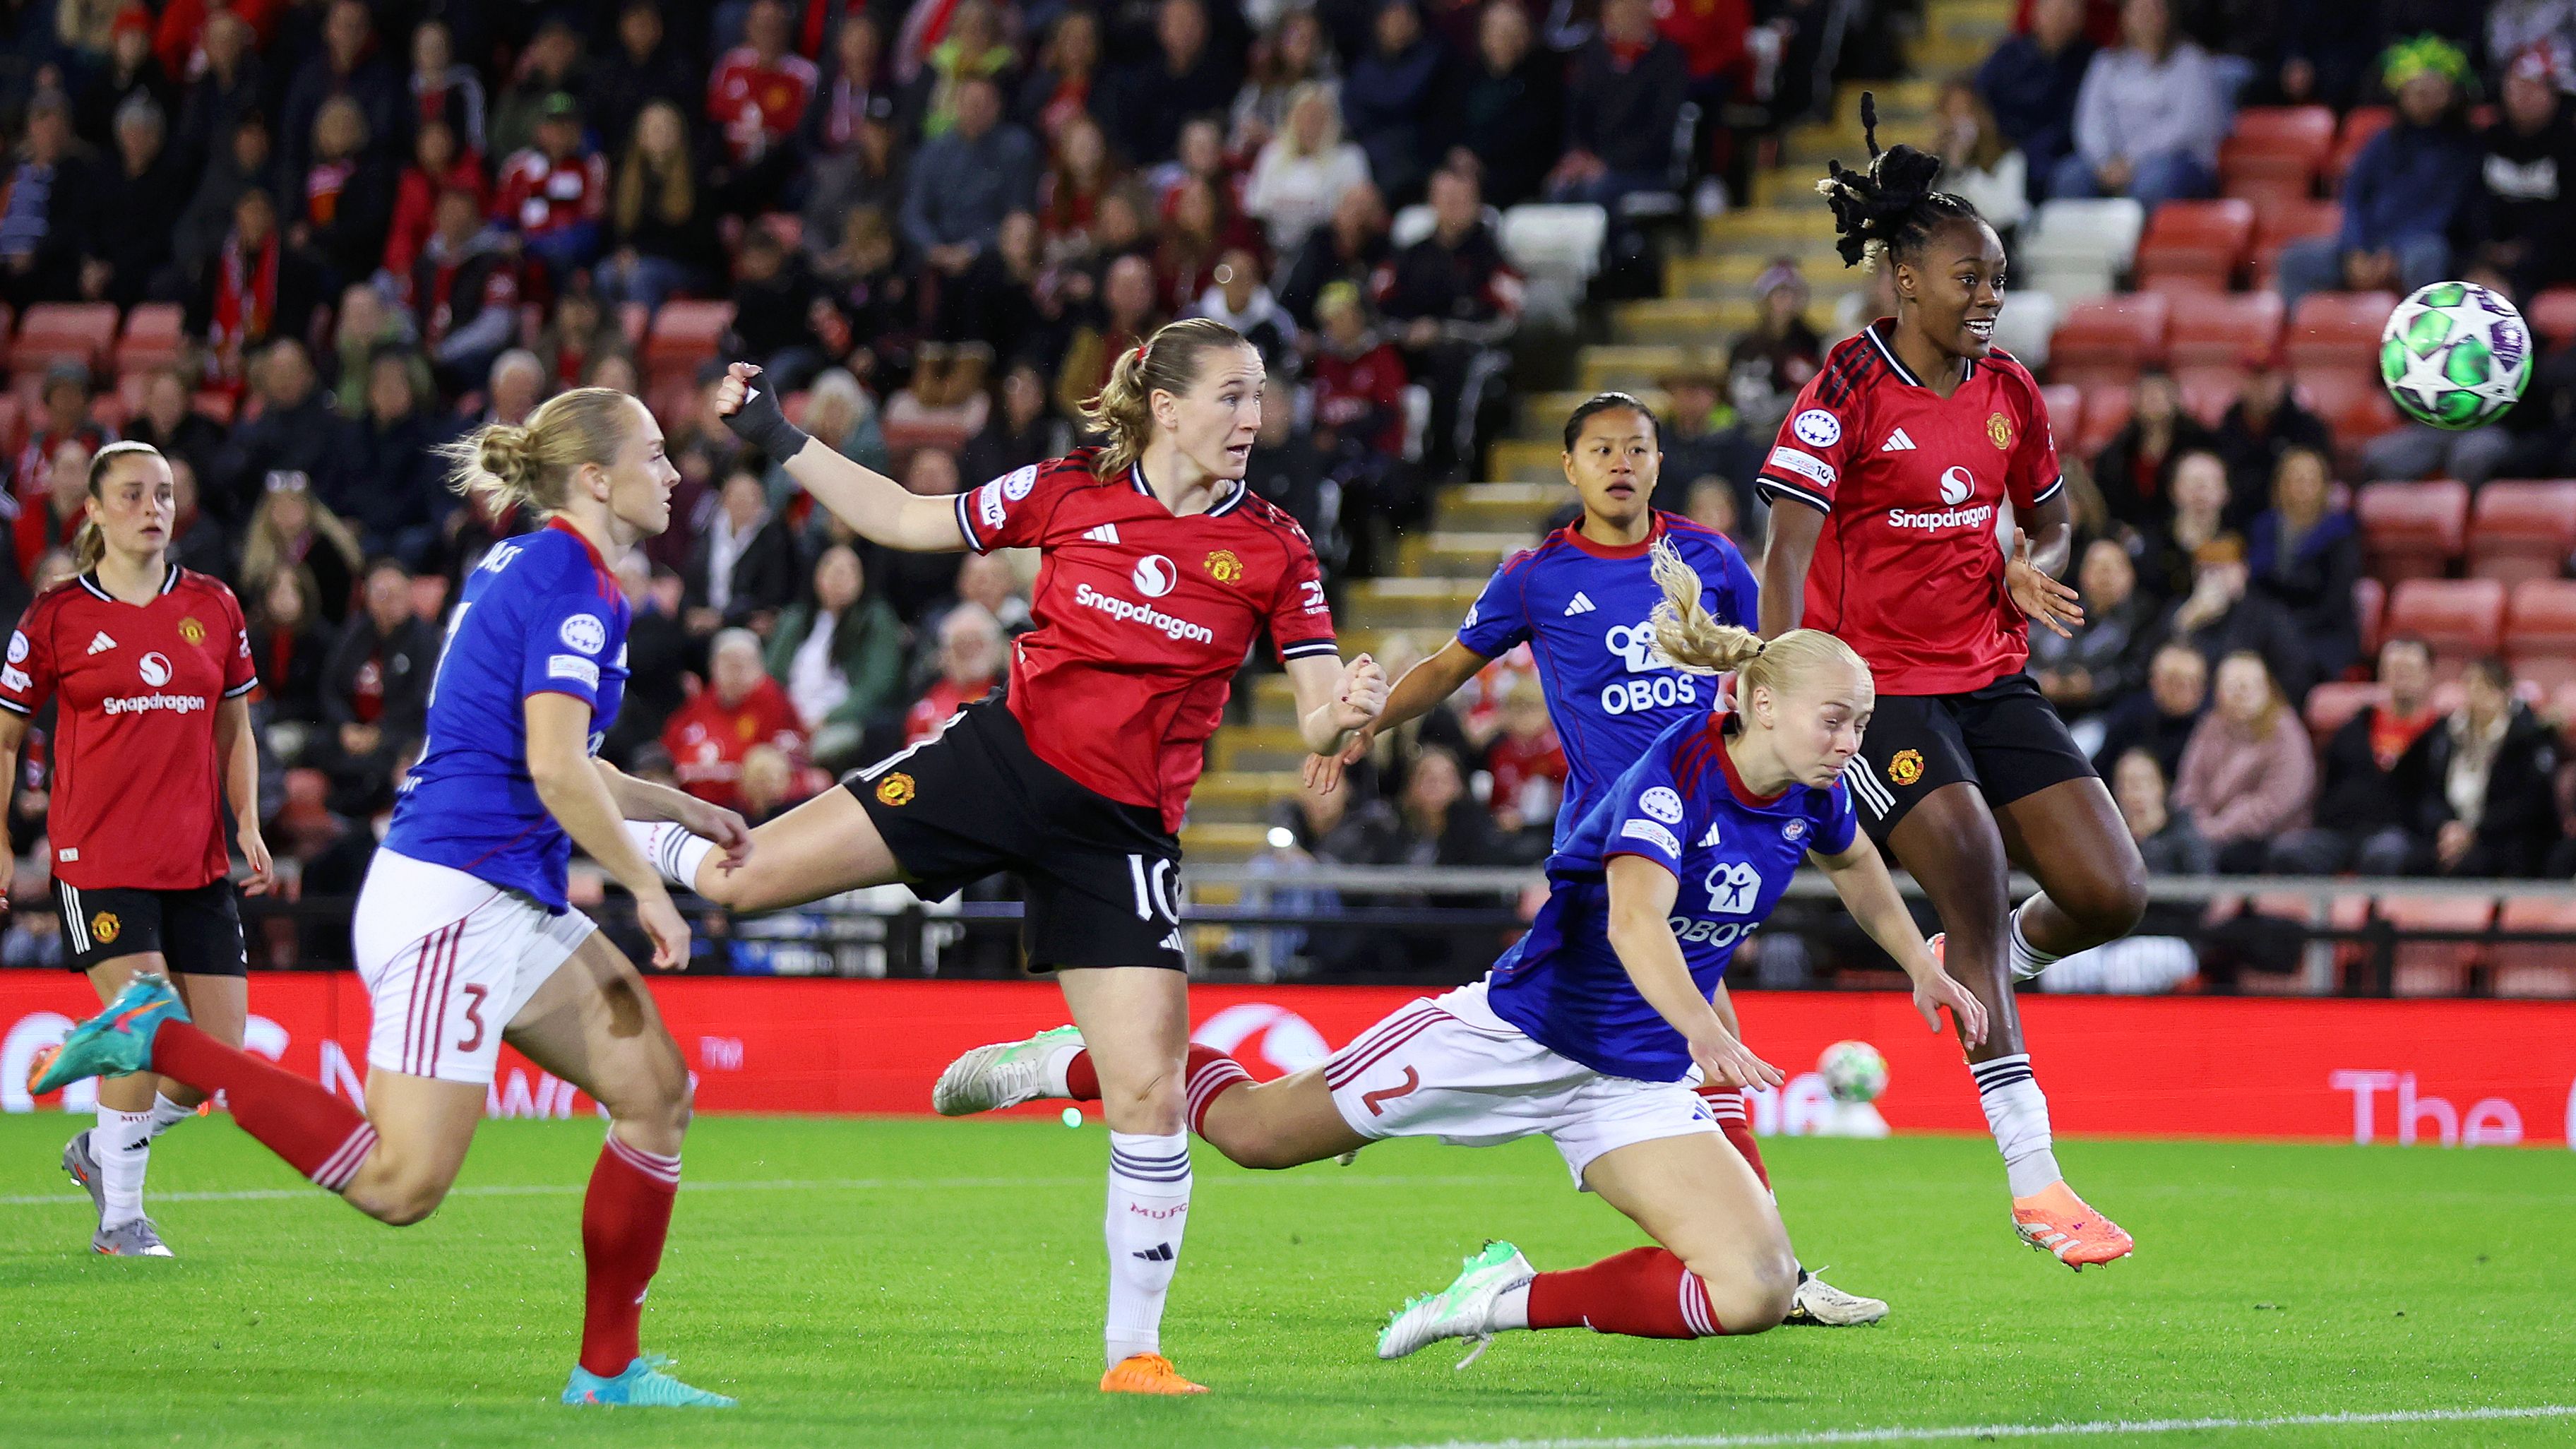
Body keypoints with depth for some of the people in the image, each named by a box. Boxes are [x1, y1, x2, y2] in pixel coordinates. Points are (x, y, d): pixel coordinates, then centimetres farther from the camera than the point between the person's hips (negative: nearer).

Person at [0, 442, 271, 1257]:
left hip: (198, 865, 4)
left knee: (218, 1053, -1)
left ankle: (102, 1149, 26)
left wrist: (248, 826, 5)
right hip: (97, 857, -4)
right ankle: (120, 1218, -5)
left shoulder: (214, 608, 8)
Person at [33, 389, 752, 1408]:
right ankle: (160, 1039, -7)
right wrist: (645, 887, -11)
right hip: (451, 899, -10)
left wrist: (682, 812, 26)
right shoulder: (570, 582, -13)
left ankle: (609, 1372, 10)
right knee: (402, 1183, -15)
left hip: (509, 904, 10)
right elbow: (555, 771, -21)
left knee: (656, 1090, 7)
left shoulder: (522, 569, 17)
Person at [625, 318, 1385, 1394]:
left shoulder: (1272, 548, -3)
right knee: (741, 878, -7)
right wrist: (778, 441, 7)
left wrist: (1344, 715, -27)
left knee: (1150, 1091, -9)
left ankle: (1134, 1353, 5)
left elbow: (1317, 717, -3)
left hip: (1121, 830, 0)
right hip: (1002, 760, 0)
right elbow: (907, 521, 11)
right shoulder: (1067, 492, -1)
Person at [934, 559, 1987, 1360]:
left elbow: (1855, 865, 25)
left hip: (1637, 1082, 6)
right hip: (1522, 1030, -6)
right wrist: (1708, 1035, -56)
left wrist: (1922, 967, 28)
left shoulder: (1809, 798, -2)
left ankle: (1517, 1300, -4)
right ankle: (1075, 1062, 29)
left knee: (1755, 1294, -16)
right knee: (1257, 1132, 2)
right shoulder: (1673, 774, -23)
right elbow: (1635, 923, -41)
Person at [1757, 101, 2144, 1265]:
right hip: (1872, 683, -6)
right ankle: (2031, 1180, -16)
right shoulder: (1850, 389, -11)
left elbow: (2051, 523, 22)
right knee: (1974, 870, -22)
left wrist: (2033, 569, -3)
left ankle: (1999, 957, 31)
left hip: (1987, 679, 6)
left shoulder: (2008, 393, 6)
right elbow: (1788, 551, -16)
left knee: (2112, 896, -6)